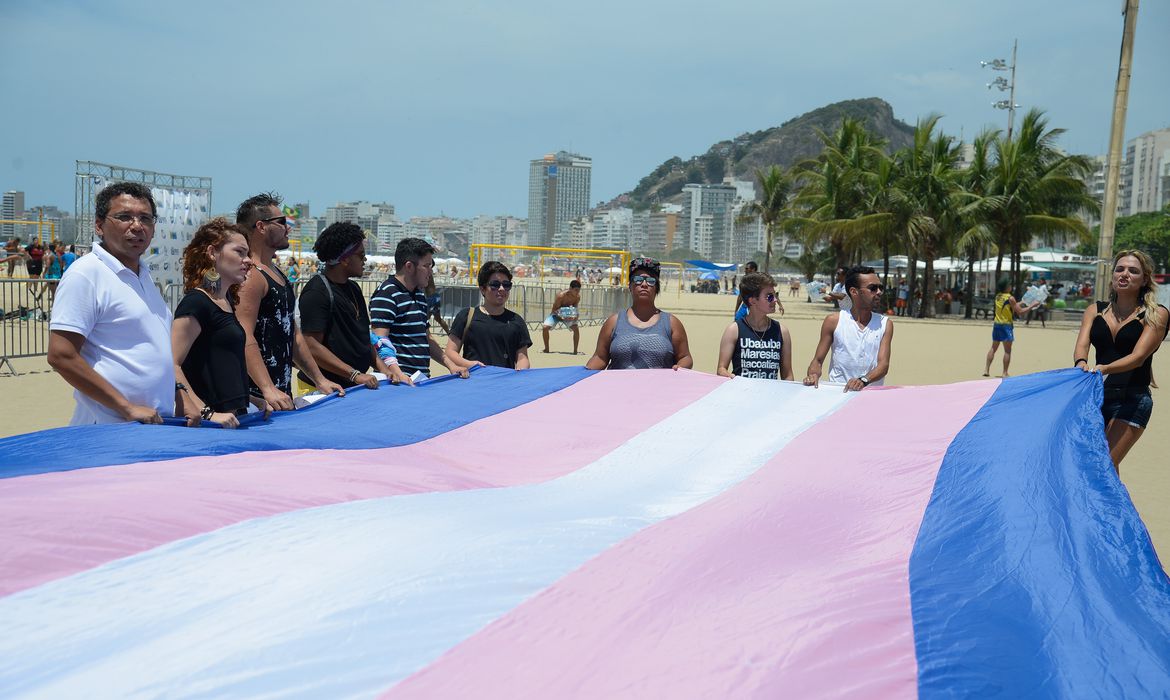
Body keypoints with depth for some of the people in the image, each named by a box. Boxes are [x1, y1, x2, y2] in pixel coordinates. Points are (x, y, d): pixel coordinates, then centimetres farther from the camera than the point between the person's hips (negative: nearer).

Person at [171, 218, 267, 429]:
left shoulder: (226, 301, 15)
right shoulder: (196, 303, -10)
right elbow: (171, 366, -19)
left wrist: (253, 400, 18)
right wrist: (207, 414, -25)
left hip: (232, 418, 8)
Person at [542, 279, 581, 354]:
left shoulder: (577, 297, -19)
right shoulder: (561, 295, -32)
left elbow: (575, 308, -6)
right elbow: (554, 309, -25)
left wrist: (575, 316, -29)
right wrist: (562, 317, -41)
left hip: (568, 315, 3)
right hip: (556, 314, -3)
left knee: (576, 329, -21)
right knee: (545, 327, -22)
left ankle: (575, 351, -9)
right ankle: (546, 349, -3)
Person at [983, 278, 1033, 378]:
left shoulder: (997, 296, 6)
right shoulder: (1010, 298, -14)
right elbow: (1020, 312, -12)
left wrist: (1018, 304, 23)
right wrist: (1031, 306, -3)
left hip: (996, 324, 6)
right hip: (1006, 325, -6)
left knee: (993, 348, 14)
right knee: (1007, 351, 1)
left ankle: (986, 369, 9)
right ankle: (1005, 372, 0)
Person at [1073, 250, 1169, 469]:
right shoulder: (1095, 311, 10)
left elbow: (1138, 356, -14)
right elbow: (1081, 346, -4)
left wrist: (1104, 368, -33)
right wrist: (1081, 364, -29)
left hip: (1132, 400, -4)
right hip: (1096, 396, 4)